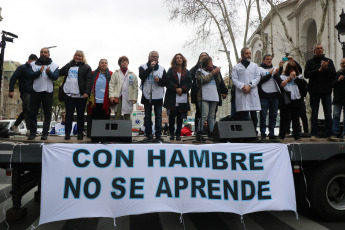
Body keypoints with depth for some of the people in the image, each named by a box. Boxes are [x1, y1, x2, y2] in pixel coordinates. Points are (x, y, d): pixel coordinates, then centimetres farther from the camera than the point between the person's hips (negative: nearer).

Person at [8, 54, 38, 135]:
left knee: (26, 111, 11)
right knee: (27, 111, -11)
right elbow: (13, 78, -7)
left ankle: (15, 126, 25)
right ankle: (29, 129, -11)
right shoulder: (22, 68, -2)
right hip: (25, 93, -7)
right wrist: (11, 90, -15)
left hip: (32, 93, 7)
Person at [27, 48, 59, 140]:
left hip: (48, 92, -1)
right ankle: (32, 133, 12)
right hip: (36, 91, 1)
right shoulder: (34, 64, 11)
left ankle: (45, 133, 9)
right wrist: (39, 72, -21)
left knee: (47, 114, 2)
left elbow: (56, 77, -6)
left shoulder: (54, 65, 8)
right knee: (32, 113, 3)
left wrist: (49, 73, -27)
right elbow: (30, 74, -3)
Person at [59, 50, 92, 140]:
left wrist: (86, 92, -16)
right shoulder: (68, 65, 18)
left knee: (80, 114, 4)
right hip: (68, 94, 3)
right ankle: (67, 133, 8)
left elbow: (88, 81, -5)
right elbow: (59, 72, 25)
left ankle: (80, 133, 12)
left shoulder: (86, 67, 4)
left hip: (80, 95, -3)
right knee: (69, 114, 4)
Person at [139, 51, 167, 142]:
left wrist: (159, 80, -14)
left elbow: (166, 82, 6)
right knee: (147, 116, 7)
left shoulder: (162, 68, 10)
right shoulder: (143, 67, 4)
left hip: (158, 96, 1)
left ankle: (158, 135, 10)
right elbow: (142, 76, -16)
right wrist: (150, 67, -17)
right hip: (147, 96, -1)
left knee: (158, 117, 3)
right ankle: (148, 135, 16)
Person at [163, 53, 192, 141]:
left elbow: (189, 83, 4)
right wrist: (176, 88, -13)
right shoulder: (171, 70, 9)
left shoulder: (187, 72, 13)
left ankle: (178, 134, 10)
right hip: (172, 97, -1)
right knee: (172, 115, -1)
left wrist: (182, 89, -11)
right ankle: (171, 133, 9)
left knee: (180, 116, 3)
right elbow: (168, 81, -2)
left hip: (183, 97, 2)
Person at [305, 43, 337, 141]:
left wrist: (326, 68, -12)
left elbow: (334, 75, 3)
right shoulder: (310, 62, 7)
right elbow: (306, 74, -8)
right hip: (314, 91, -1)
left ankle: (329, 134, 9)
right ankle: (314, 134, 9)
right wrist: (319, 70, -15)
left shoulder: (329, 61, 11)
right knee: (314, 114, 3)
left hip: (326, 91, 1)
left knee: (328, 114, 3)